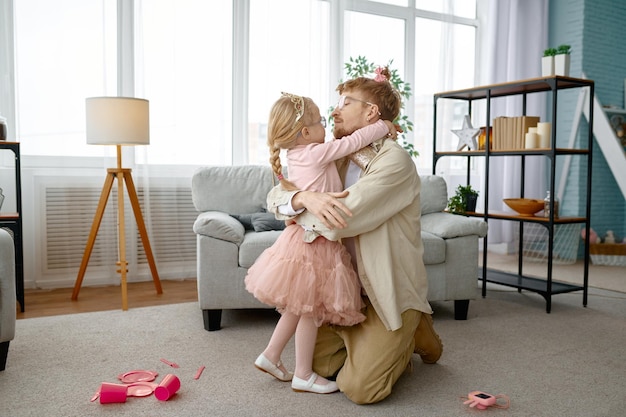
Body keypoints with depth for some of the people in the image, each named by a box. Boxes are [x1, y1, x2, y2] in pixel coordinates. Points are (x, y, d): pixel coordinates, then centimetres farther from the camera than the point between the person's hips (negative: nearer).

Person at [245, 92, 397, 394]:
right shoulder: (317, 153, -15)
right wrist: (384, 126, 3)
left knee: (299, 307, 20)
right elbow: (354, 141, -11)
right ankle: (303, 375, 16)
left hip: (304, 235, 9)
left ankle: (270, 356, 29)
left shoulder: (295, 155, 9)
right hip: (313, 241, -9)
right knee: (309, 309, 3)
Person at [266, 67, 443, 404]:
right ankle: (384, 343, 30)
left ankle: (415, 332, 15)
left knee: (359, 388, -10)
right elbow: (275, 195, -2)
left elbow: (337, 222, -28)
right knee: (320, 364, 9)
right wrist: (305, 198, -25)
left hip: (389, 291, -7)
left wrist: (294, 211, -11)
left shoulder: (394, 160, -20)